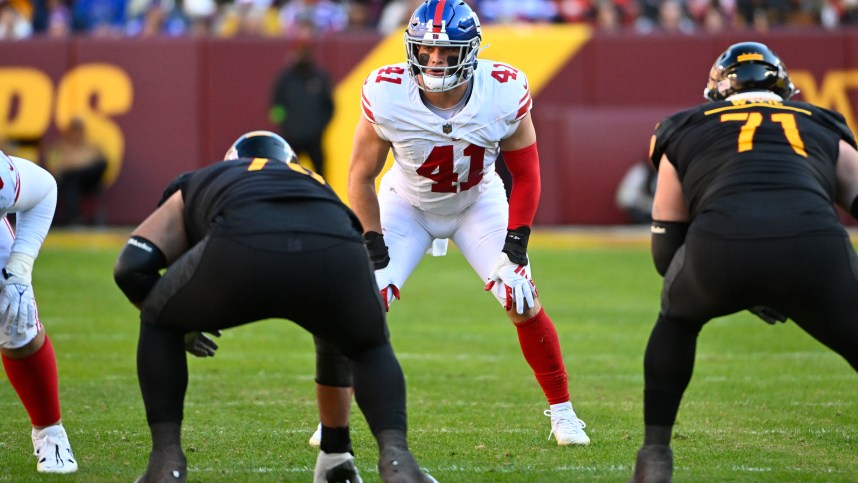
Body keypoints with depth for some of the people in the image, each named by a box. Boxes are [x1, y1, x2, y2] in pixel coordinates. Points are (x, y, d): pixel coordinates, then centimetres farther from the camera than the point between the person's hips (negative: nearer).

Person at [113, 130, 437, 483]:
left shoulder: (200, 183, 41)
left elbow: (132, 268, 26)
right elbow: (335, 335, 50)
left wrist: (179, 324, 47)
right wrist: (338, 444, 59)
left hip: (242, 251, -2)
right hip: (334, 250, 2)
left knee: (159, 325, 29)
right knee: (371, 350, 33)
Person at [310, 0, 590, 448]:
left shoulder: (505, 93, -28)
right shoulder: (386, 95, -30)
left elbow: (525, 175, -11)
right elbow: (362, 176, -14)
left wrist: (515, 244, -18)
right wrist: (374, 248, -18)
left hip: (478, 203, 1)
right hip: (407, 204, -1)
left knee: (523, 302, -10)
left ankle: (562, 412, 7)